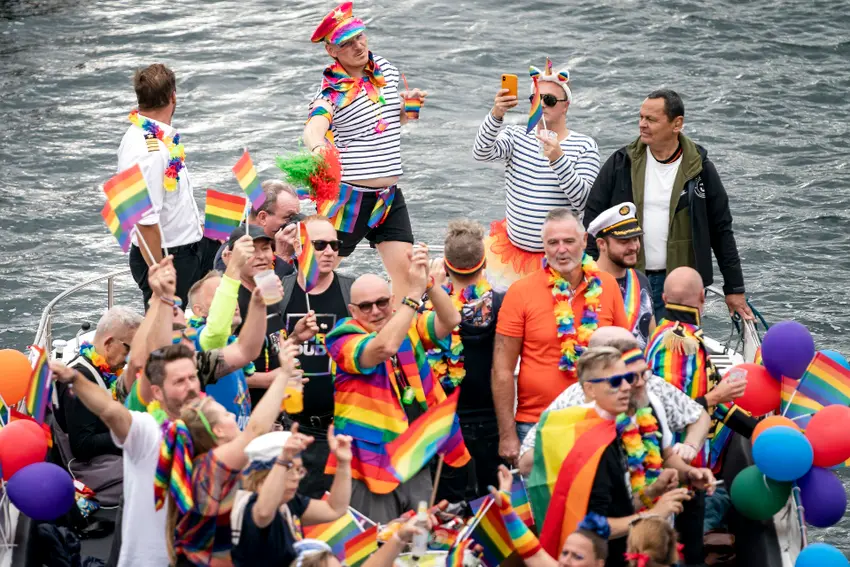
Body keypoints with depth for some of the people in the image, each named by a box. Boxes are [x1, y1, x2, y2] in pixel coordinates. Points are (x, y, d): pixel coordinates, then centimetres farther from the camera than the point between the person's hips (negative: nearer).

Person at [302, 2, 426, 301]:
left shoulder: (386, 68, 6)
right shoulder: (332, 91, -12)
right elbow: (313, 129, -33)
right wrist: (319, 148, -56)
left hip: (390, 196, 5)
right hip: (348, 195, -5)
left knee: (406, 271, 2)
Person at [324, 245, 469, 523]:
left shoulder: (409, 327, 9)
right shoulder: (345, 339, -7)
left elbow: (451, 320, -7)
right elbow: (384, 347, -26)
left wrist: (427, 281, -23)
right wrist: (413, 292, -27)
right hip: (372, 465, -5)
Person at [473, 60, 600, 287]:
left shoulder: (585, 146, -4)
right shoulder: (516, 136, 4)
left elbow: (583, 201, -15)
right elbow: (481, 153, -15)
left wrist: (558, 158, -27)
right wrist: (496, 115, -31)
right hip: (512, 250, 2)